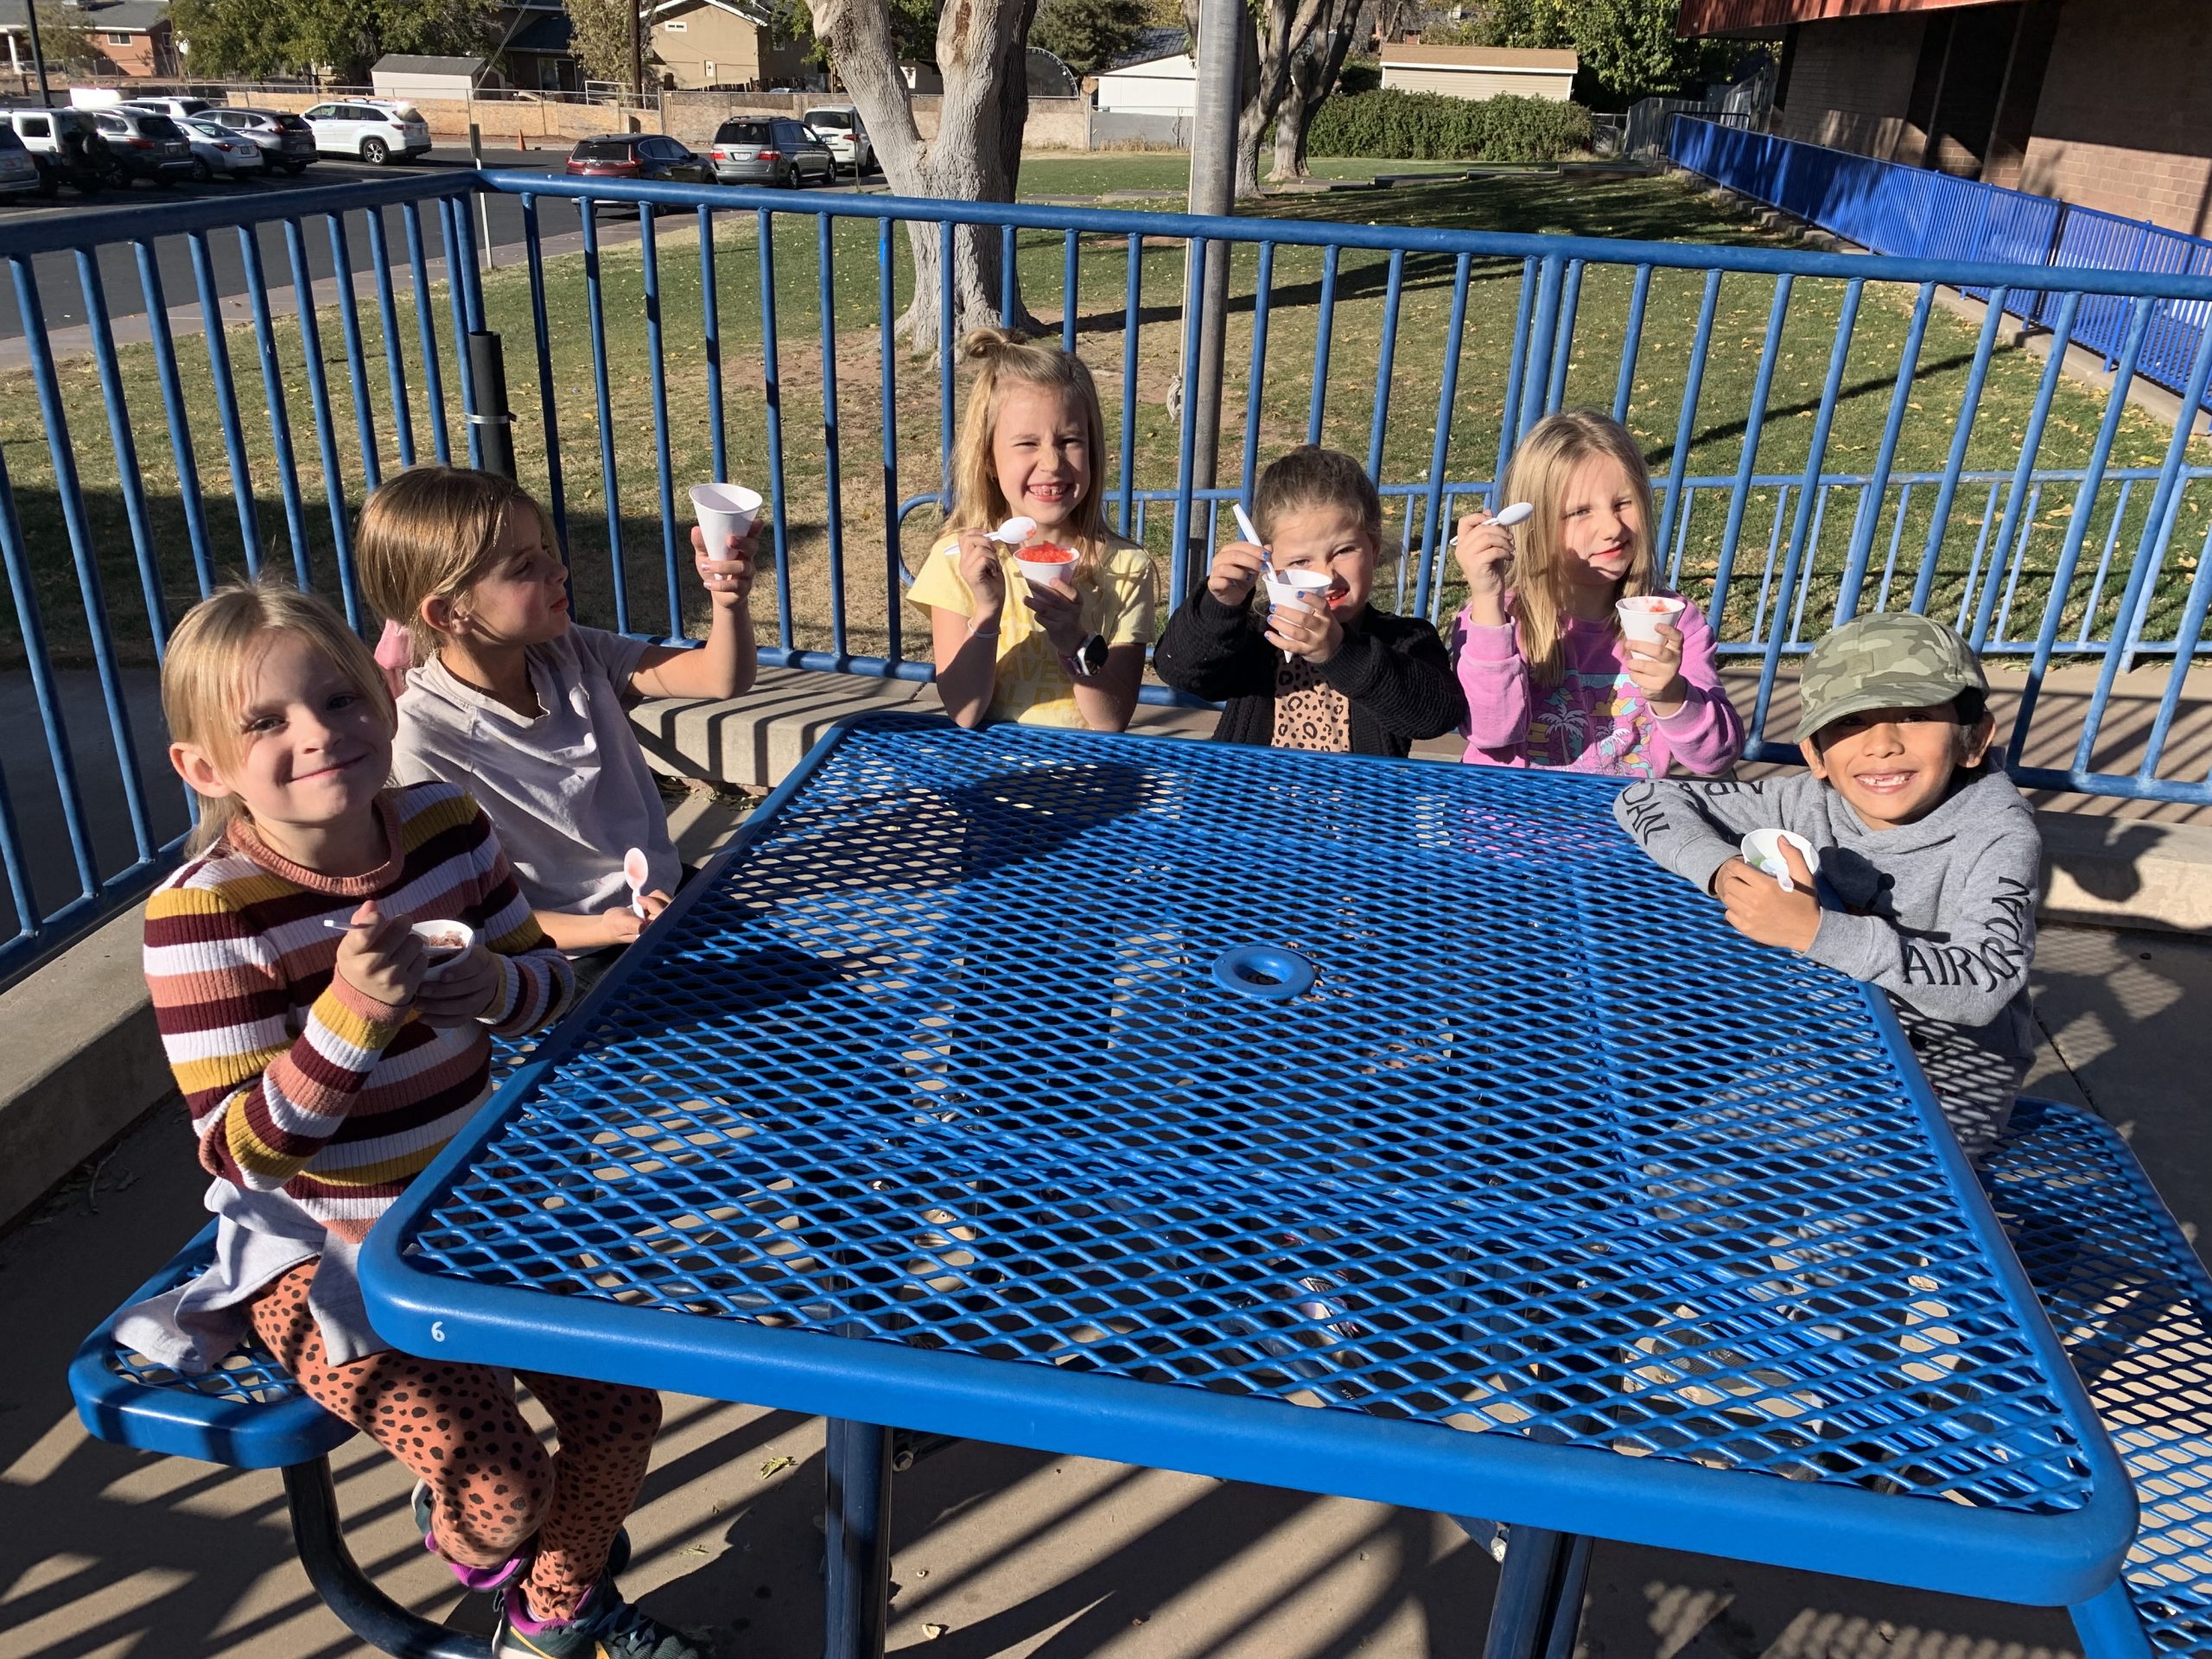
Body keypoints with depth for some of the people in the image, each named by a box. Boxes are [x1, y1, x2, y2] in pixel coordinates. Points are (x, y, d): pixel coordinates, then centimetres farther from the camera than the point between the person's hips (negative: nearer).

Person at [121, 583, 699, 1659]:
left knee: (621, 1406, 4)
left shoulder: (445, 822, -10)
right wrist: (349, 1015, -37)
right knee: (504, 1496, -13)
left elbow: (545, 979, 3)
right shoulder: (204, 913, -24)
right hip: (325, 1254, -5)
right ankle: (456, 1527, 28)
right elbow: (242, 1152, -21)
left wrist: (499, 988, -21)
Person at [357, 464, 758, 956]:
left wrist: (730, 601, -26)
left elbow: (724, 680, -6)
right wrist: (601, 928, -25)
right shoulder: (425, 743, -17)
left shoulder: (570, 654, -1)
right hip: (577, 960, -5)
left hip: (669, 900, 6)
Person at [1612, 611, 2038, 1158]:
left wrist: (1819, 931, -42)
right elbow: (1647, 798, -5)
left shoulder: (1998, 833, -20)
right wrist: (1724, 870, -24)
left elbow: (1984, 987, -35)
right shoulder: (1808, 803, -10)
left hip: (1955, 1066, -4)